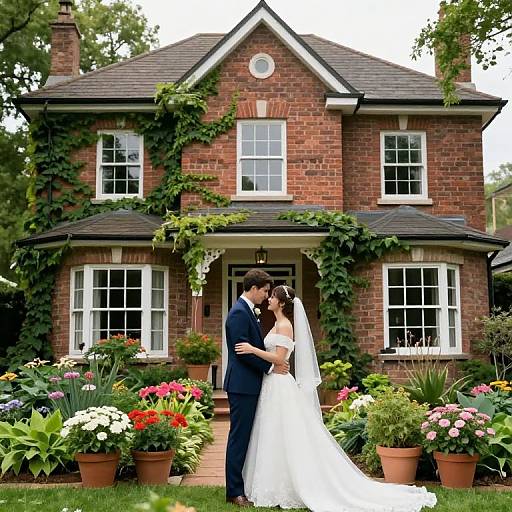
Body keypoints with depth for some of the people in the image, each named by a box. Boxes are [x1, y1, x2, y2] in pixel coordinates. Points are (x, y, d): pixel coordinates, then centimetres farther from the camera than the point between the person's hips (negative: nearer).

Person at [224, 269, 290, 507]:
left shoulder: (247, 310, 16)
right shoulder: (239, 312, -15)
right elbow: (243, 351, -20)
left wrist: (276, 362, 7)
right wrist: (271, 367, -13)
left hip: (249, 384, 10)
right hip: (242, 384, -10)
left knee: (244, 436, 14)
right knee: (239, 437, -4)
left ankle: (239, 485, 22)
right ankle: (234, 492, 3)